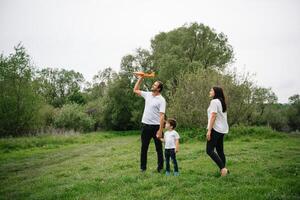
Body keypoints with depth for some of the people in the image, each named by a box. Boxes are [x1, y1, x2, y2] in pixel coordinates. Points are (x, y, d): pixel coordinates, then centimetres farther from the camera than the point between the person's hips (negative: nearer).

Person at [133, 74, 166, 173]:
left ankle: (160, 167, 21)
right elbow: (135, 90, 18)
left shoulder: (161, 100, -11)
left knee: (159, 148, 8)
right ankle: (143, 167, 21)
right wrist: (140, 79, 10)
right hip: (145, 125, 5)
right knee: (144, 147, 11)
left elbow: (162, 116, -16)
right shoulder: (147, 95, 7)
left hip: (156, 126, -5)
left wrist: (160, 130, -22)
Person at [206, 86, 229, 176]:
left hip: (215, 129, -10)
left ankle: (223, 168, -14)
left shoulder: (214, 101, -10)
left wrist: (209, 130, -19)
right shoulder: (222, 102, 18)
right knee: (220, 150, 13)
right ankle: (223, 169, 16)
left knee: (209, 150, -9)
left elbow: (213, 116, -18)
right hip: (223, 129, 10)